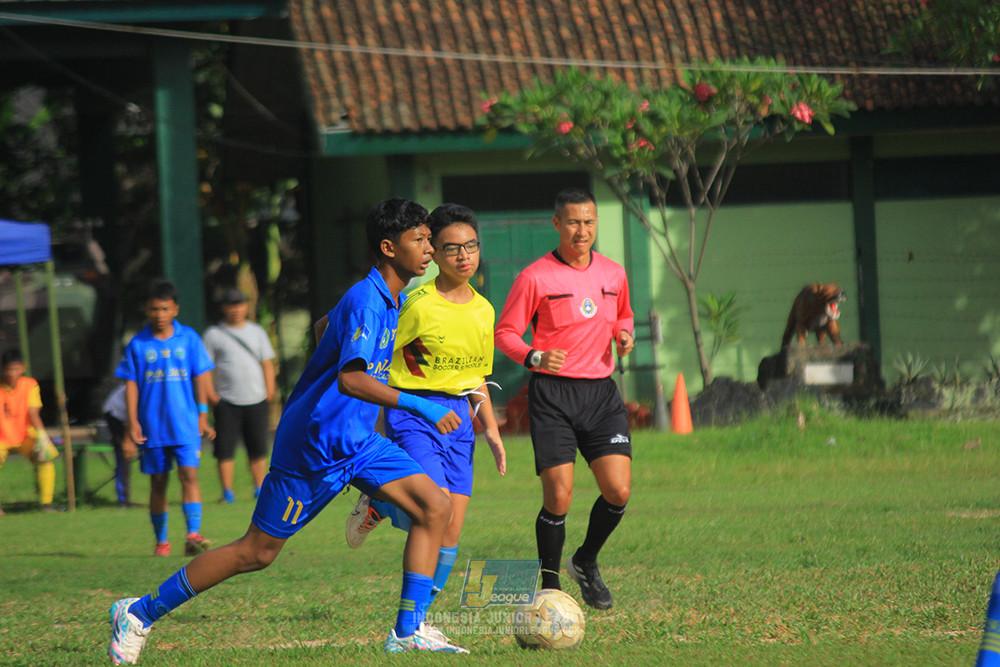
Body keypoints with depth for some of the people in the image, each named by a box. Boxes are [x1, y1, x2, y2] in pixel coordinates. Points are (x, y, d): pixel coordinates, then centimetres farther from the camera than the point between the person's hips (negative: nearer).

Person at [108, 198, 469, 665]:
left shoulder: (391, 299, 9)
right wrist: (421, 408, -36)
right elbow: (350, 379, -35)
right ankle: (139, 614, 11)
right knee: (257, 552, -1)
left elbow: (323, 327, 27)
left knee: (435, 507, -6)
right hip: (313, 446, -9)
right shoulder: (365, 302, -21)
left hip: (356, 442, 9)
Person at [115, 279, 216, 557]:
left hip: (185, 424, -1)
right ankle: (161, 541, 16)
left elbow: (200, 378, 7)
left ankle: (193, 535, -21)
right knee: (158, 482, 7)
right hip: (152, 427, 1)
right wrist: (133, 423, -3)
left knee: (189, 475, -14)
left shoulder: (189, 338, 4)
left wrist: (203, 416, 3)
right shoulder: (138, 345, 3)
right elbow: (131, 385, 4)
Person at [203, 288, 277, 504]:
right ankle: (227, 492, -3)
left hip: (256, 401, 3)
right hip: (227, 403, -2)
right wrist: (211, 396, -9)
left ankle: (260, 489, 11)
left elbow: (267, 364, 17)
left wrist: (269, 395, 6)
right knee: (225, 450, -7)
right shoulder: (214, 334, 5)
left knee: (259, 449, 2)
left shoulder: (257, 332, 15)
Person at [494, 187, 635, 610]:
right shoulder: (535, 278, -5)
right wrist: (534, 357, -21)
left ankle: (586, 563, 20)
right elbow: (505, 333, -2)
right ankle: (550, 588, 7)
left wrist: (623, 335, 4)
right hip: (553, 393, -4)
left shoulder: (613, 274, 10)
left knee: (618, 491, -7)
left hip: (601, 391, 4)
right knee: (559, 497, -10)